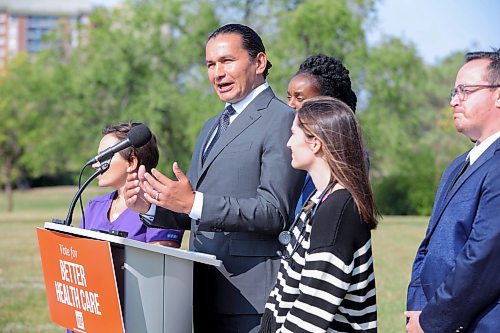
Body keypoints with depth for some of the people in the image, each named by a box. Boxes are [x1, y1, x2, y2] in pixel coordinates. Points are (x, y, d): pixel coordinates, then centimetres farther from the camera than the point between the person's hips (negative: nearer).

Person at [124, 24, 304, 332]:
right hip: (206, 294, 8)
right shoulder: (213, 127, 20)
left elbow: (274, 212, -17)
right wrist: (151, 206, 0)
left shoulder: (281, 119, -8)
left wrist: (194, 203, -24)